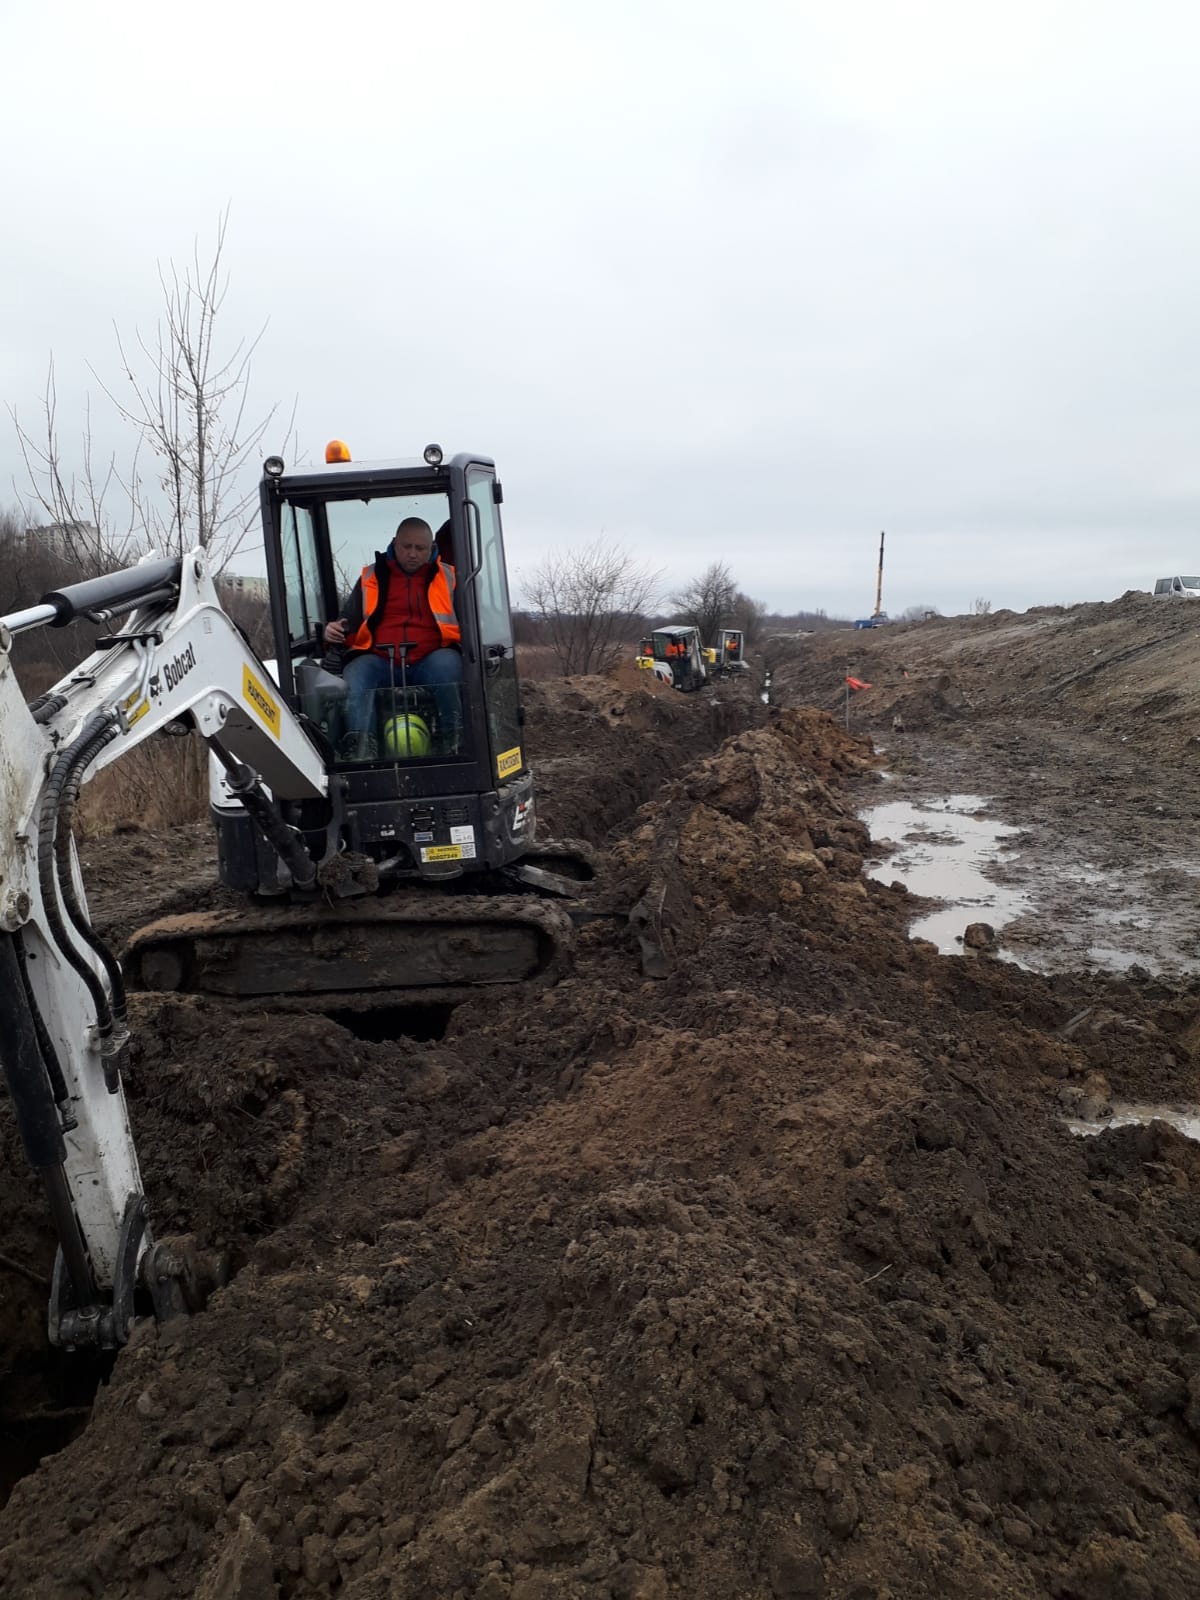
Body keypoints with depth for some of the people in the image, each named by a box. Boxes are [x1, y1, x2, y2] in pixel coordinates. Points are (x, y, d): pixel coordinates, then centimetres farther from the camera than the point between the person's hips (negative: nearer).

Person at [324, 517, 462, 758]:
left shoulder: (448, 577, 15)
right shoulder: (371, 578, 17)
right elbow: (350, 626, 22)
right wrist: (336, 633, -2)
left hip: (430, 662, -1)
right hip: (380, 662, 1)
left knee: (447, 663, -35)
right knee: (356, 672, -31)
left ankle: (453, 741, -27)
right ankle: (360, 749, -44)